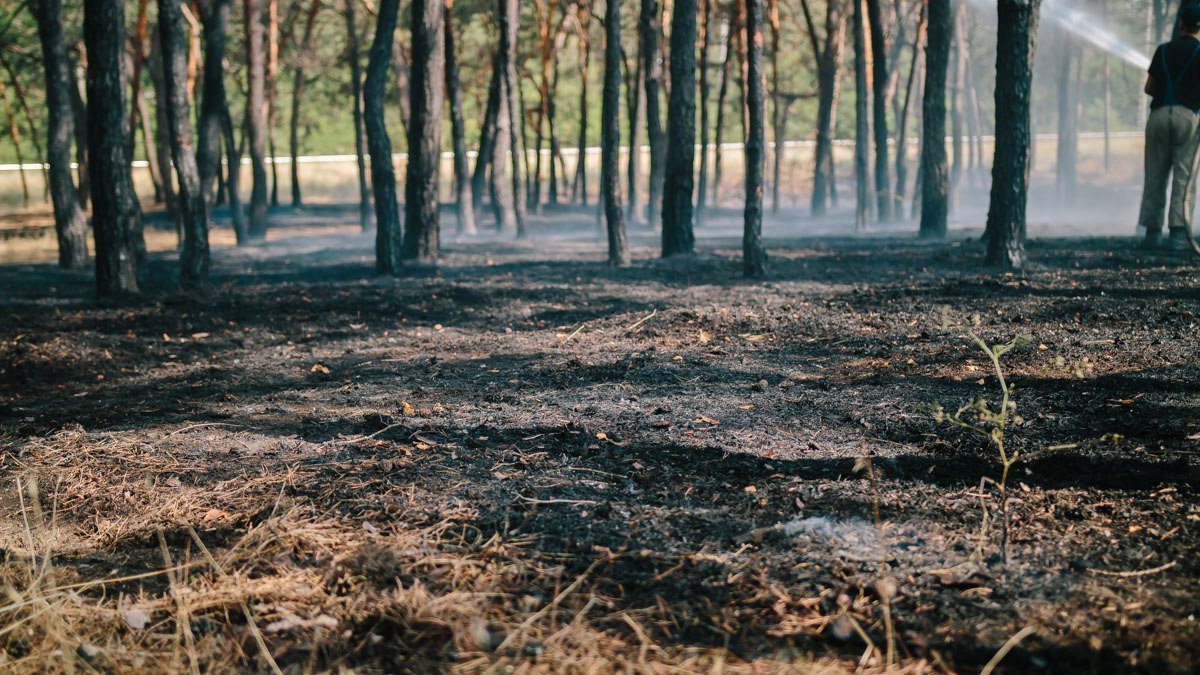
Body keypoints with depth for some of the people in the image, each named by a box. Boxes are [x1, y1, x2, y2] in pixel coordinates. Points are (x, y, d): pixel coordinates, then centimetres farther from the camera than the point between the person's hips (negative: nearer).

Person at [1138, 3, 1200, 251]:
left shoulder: (1163, 50, 11)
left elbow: (1149, 88, 12)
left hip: (1159, 114, 3)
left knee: (1155, 177, 8)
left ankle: (1152, 232, 6)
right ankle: (1179, 233, -9)